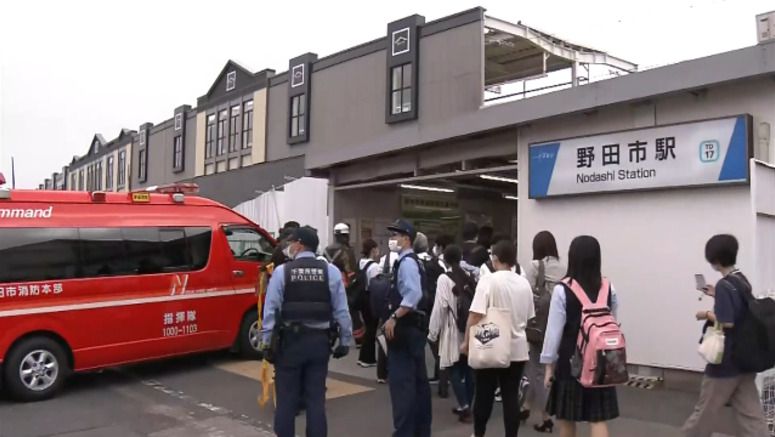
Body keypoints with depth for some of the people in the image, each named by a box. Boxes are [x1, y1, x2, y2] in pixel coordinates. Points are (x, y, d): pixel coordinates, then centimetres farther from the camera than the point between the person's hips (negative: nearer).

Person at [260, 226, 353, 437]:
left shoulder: (282, 271, -6)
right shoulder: (331, 271, -2)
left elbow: (270, 309, -7)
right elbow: (341, 310, -1)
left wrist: (266, 342, 0)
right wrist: (345, 341, 7)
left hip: (290, 341, -2)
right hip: (319, 340, 2)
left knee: (287, 397, 9)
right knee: (316, 398, 11)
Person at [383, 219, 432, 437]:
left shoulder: (407, 262, -14)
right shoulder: (407, 261, 16)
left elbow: (414, 295, -27)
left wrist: (393, 317, -24)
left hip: (404, 328, -10)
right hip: (412, 327, 10)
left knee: (401, 381, -6)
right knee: (418, 380, 14)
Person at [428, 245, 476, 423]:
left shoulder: (444, 279, -11)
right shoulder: (470, 277, 1)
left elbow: (440, 307, -12)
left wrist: (433, 332, -2)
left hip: (454, 332, -5)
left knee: (455, 370, 5)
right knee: (468, 370, 13)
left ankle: (464, 406, -3)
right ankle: (466, 406, 22)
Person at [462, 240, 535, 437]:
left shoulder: (488, 280, -13)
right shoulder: (524, 284, 4)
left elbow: (475, 315, -17)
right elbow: (529, 317, 14)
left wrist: (467, 341, -7)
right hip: (517, 348, 4)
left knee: (484, 394, 11)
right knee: (511, 395, 8)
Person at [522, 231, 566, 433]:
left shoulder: (534, 266, -8)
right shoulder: (563, 268, 3)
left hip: (539, 324, -4)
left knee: (538, 369, 11)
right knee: (539, 366, 16)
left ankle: (546, 418, 16)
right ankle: (527, 407, 25)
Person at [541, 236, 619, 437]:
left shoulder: (562, 290, -12)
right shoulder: (608, 288, 0)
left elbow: (554, 329, -11)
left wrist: (549, 363, -2)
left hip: (570, 360, -3)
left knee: (567, 417, 14)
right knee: (599, 418, 5)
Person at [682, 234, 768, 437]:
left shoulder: (724, 284, -18)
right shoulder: (743, 281, 7)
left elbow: (726, 322, -23)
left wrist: (707, 314, -6)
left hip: (726, 359, -8)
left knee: (705, 409, 9)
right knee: (750, 413, 9)